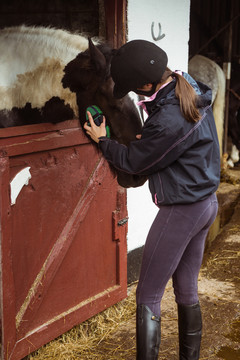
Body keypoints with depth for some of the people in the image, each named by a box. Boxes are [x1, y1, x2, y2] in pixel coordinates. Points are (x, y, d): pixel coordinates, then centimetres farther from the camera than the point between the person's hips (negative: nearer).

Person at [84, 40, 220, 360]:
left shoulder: (168, 122, -28)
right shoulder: (192, 91, 1)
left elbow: (133, 162, -12)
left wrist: (102, 140, 5)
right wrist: (147, 140, 3)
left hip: (181, 210, -10)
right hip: (206, 203, 10)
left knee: (148, 297, 2)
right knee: (187, 291, 20)